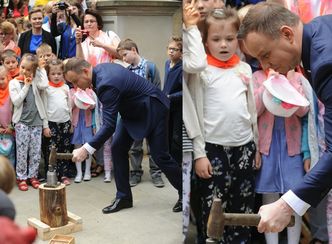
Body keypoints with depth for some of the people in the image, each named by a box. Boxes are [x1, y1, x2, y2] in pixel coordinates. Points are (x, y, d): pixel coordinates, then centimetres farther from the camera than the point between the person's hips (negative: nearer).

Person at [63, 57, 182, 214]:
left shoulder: (106, 84, -33)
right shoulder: (100, 69, -5)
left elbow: (109, 125, -36)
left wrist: (86, 149, -38)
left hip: (152, 110, -9)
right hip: (133, 111, 10)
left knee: (160, 156, -4)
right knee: (117, 148, 0)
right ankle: (123, 197, 8)